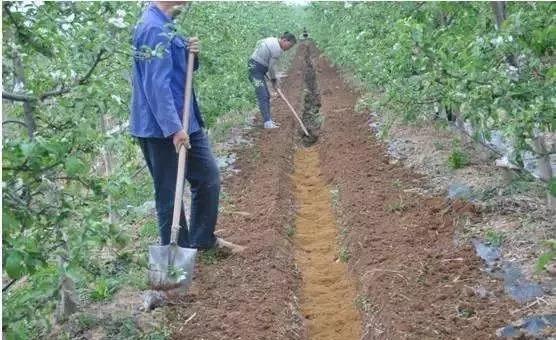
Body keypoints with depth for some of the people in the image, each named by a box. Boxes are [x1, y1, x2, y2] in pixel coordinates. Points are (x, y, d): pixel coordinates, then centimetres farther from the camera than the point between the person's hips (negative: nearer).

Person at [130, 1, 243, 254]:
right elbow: (157, 84, -25)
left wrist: (191, 54, -1)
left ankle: (203, 239, 29)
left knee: (208, 176, 15)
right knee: (170, 192, 3)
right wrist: (174, 128, -27)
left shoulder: (164, 26, 12)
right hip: (164, 129, -10)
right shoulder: (153, 29, -19)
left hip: (186, 121, 10)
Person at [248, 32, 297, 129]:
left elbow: (259, 43, 21)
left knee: (266, 96, 12)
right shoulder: (277, 50, -19)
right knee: (263, 96, -14)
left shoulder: (272, 40, 9)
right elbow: (272, 67, -12)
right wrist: (274, 80, 5)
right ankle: (267, 123, -18)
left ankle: (268, 120, 15)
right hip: (256, 69, -10)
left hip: (254, 65, 10)